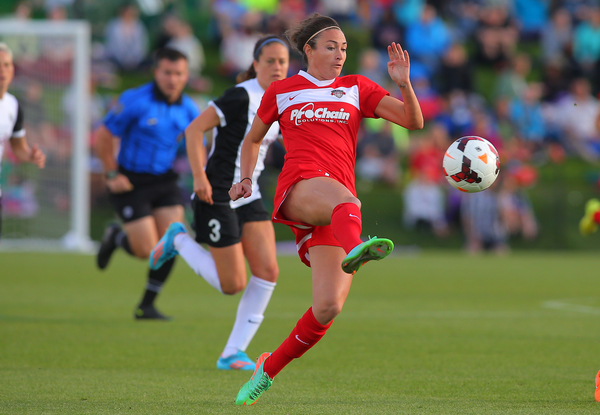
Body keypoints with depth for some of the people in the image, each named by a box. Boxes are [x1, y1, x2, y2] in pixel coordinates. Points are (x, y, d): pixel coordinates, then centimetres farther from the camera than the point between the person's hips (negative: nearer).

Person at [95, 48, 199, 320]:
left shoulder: (188, 109, 2)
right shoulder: (135, 101, -15)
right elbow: (103, 137, -9)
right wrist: (112, 174, -9)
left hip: (164, 181, 5)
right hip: (131, 182, -5)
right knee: (147, 251, -9)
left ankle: (147, 305, 8)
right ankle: (115, 237, 26)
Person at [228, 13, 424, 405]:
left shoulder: (356, 88, 18)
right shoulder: (281, 91, 17)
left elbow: (413, 121, 8)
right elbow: (253, 139, 32)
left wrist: (404, 83, -9)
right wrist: (246, 178, 16)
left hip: (339, 204, 2)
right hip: (298, 188, -2)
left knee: (328, 307, -12)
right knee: (345, 201, -41)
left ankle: (269, 368, 10)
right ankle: (355, 249, -77)